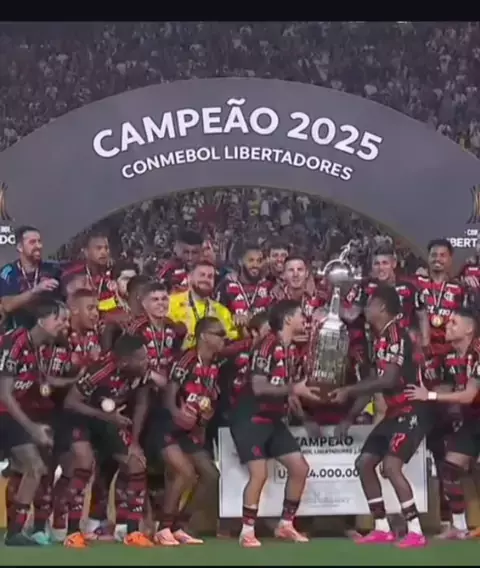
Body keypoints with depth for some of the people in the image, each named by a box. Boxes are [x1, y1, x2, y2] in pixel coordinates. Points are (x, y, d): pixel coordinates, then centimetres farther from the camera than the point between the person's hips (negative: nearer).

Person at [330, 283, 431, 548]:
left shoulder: (397, 335, -17)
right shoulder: (380, 338, 13)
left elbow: (388, 380, -26)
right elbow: (373, 381, 17)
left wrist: (348, 390, -21)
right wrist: (349, 418, 16)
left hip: (412, 411, -10)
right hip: (395, 412, 10)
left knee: (391, 465, -22)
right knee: (364, 462, 9)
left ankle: (415, 532, -16)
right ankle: (382, 529, 15)